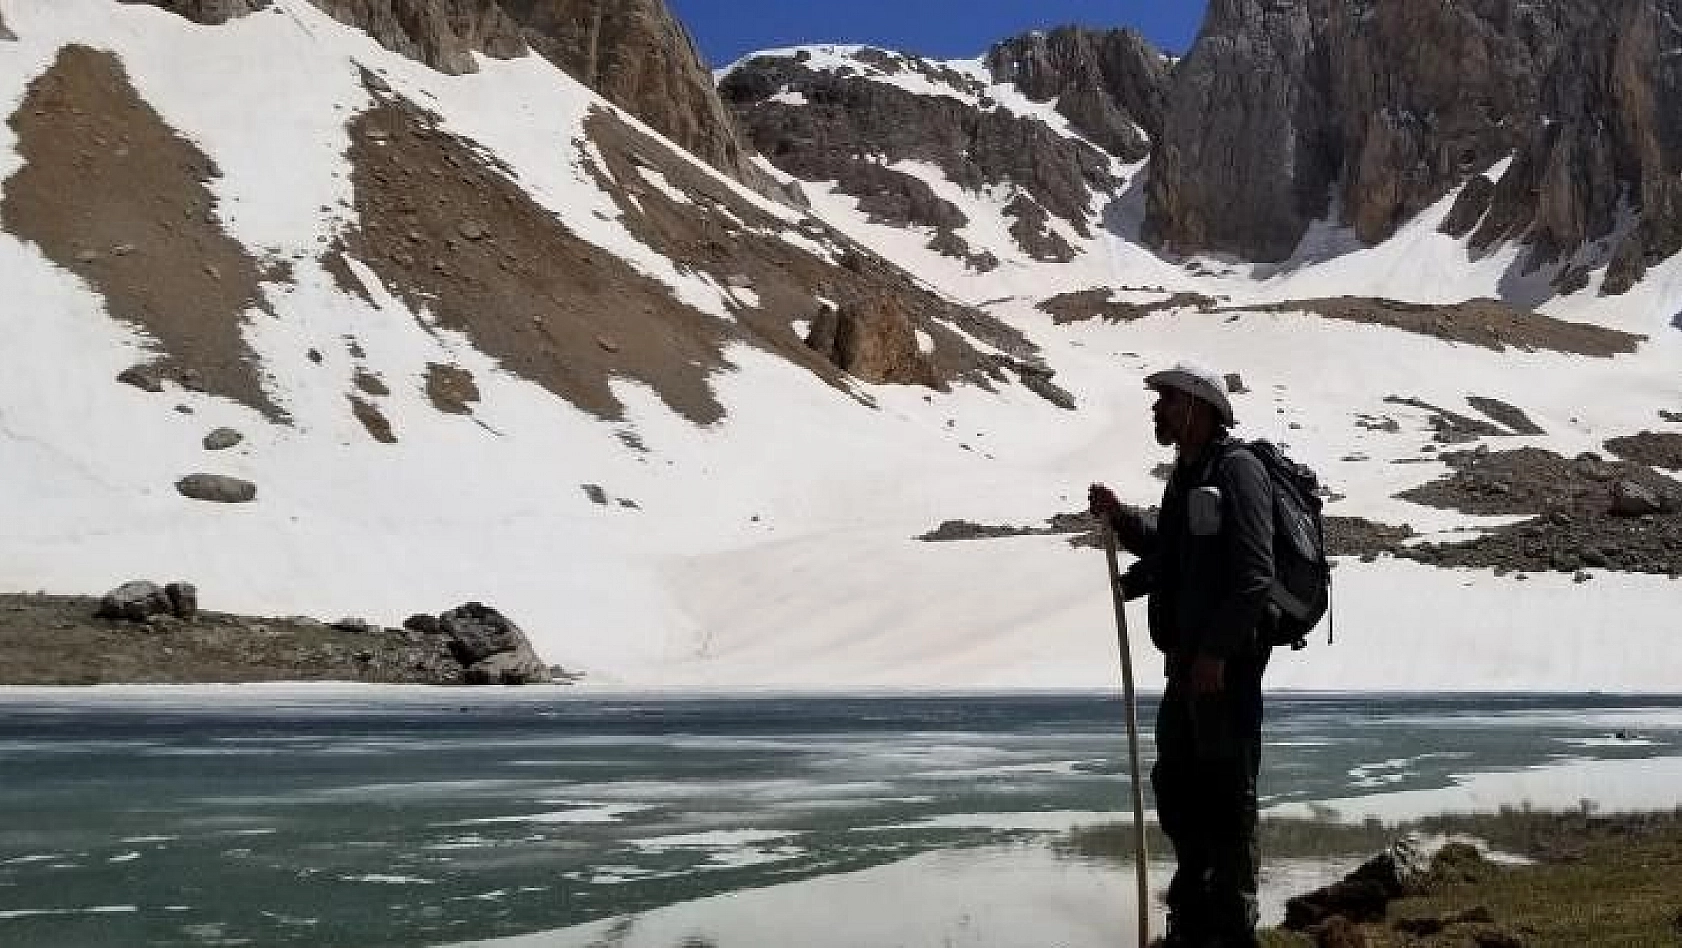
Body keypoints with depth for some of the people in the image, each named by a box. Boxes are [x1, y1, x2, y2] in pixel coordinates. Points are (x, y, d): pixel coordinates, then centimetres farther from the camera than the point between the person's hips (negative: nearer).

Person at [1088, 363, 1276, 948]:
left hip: (1226, 661, -10)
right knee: (1175, 785, 17)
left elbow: (1253, 573, -20)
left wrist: (1216, 651, -22)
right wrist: (1119, 518, 14)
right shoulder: (1187, 473, 16)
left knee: (1227, 792, -2)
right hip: (1188, 658, 10)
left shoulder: (1236, 468, -13)